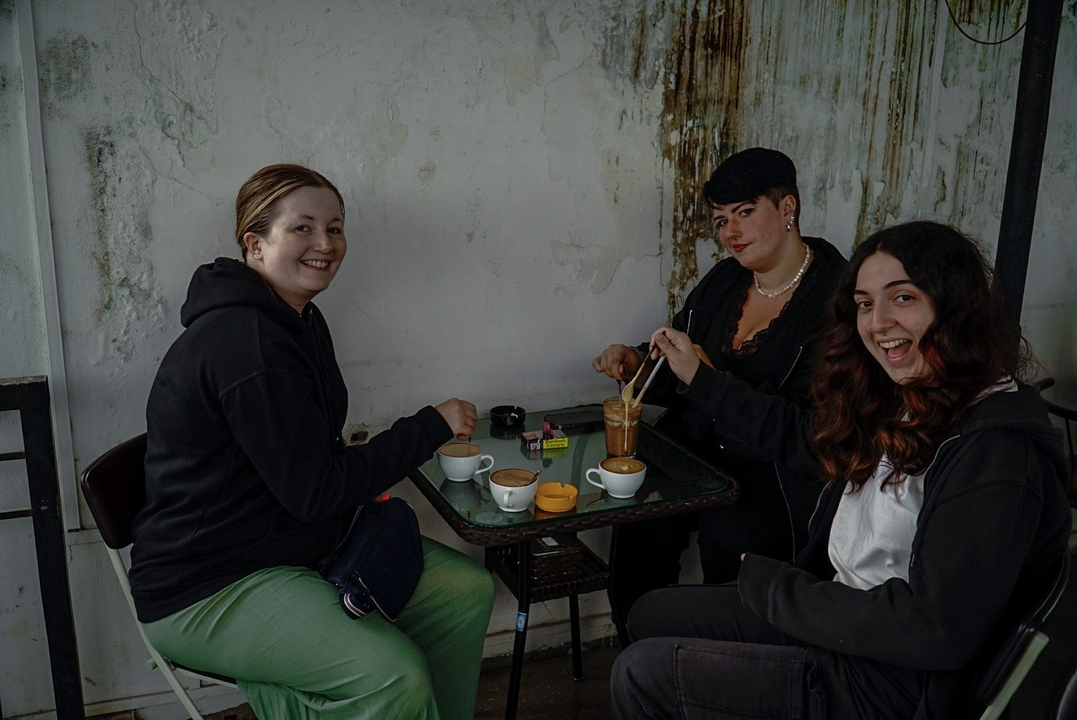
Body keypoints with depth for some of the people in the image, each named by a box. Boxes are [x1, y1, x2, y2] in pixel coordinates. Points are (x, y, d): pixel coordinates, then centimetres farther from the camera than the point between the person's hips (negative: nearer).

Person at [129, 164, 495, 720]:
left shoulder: (301, 320, 9)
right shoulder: (246, 343, -24)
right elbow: (315, 492, -24)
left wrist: (357, 478, -3)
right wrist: (433, 425, -17)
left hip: (297, 544, 10)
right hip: (205, 587, -10)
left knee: (467, 590, 2)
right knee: (394, 675, -27)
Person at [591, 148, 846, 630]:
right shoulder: (725, 280, 11)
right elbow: (676, 379, 20)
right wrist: (635, 365, -2)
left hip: (785, 471, -5)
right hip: (700, 450, 6)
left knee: (727, 532, -32)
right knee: (642, 513, -22)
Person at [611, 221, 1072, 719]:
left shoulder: (999, 449, -26)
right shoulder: (895, 404, 2)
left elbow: (936, 628, -28)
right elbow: (795, 432, 22)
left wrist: (765, 581, -18)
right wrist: (698, 377, 19)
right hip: (841, 610, 9)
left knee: (643, 673, -7)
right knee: (651, 614, 15)